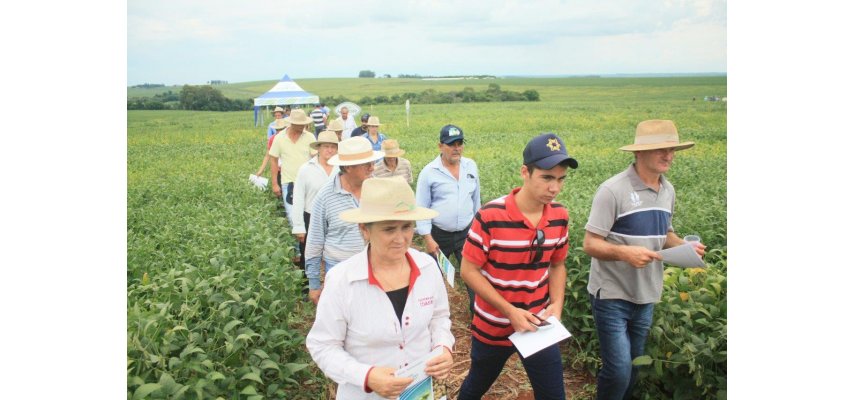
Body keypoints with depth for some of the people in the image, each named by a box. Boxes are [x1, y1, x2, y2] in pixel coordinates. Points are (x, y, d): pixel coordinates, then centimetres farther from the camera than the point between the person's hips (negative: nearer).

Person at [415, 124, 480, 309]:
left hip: (466, 233, 2)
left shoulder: (471, 166, 0)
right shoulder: (429, 172, -12)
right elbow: (421, 208, -9)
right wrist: (428, 239, -12)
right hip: (438, 235, -2)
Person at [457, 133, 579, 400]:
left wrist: (557, 304, -9)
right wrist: (510, 312, -22)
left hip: (539, 327, 3)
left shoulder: (559, 216, -7)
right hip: (493, 327, -3)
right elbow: (469, 270, -17)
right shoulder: (491, 216, -23)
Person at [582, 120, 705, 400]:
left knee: (633, 367, 18)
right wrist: (625, 253, -34)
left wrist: (684, 246, -2)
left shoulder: (668, 191, 6)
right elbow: (590, 244, -17)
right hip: (612, 295, -7)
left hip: (646, 296, 7)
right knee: (618, 370, -6)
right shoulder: (613, 190, -17)